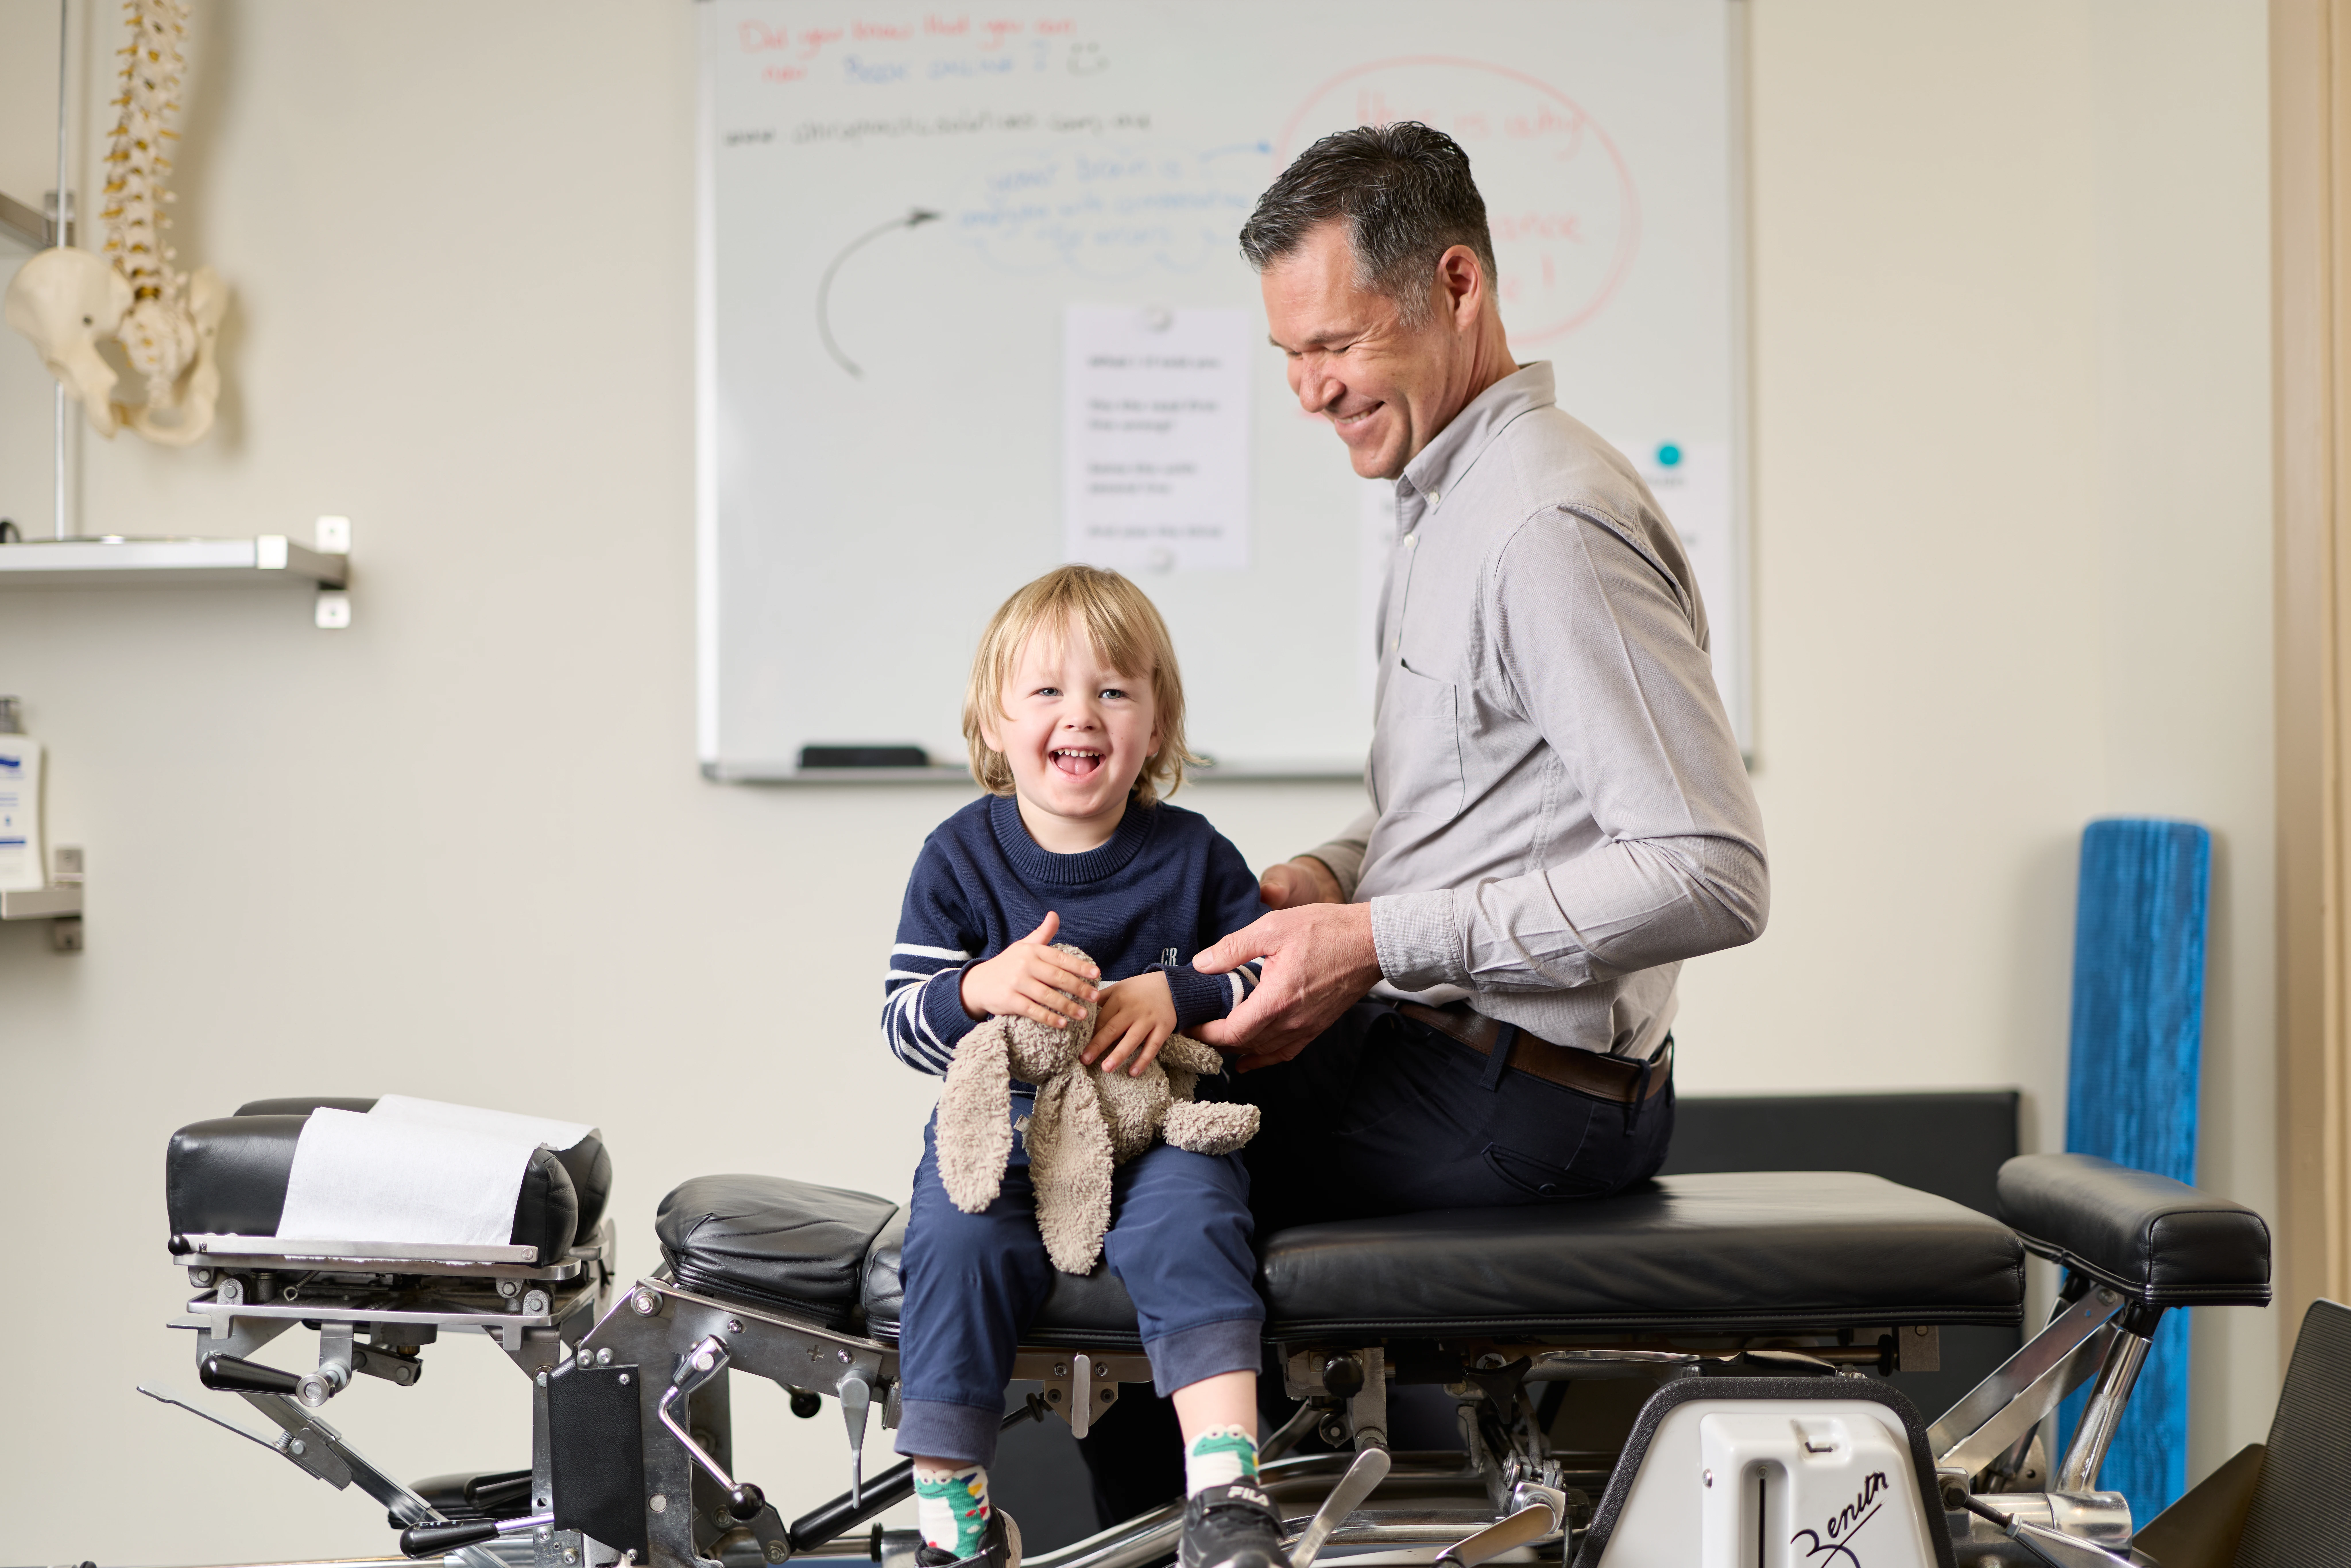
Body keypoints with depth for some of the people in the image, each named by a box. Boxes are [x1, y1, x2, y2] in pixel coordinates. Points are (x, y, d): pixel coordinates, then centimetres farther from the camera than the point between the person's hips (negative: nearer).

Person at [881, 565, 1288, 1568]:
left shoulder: (1192, 857, 3)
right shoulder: (960, 856, 1)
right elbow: (900, 1021, -2)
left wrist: (1175, 995, -17)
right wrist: (982, 988, -24)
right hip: (998, 1124, 0)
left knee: (1188, 1222, -29)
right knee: (957, 1243, -26)